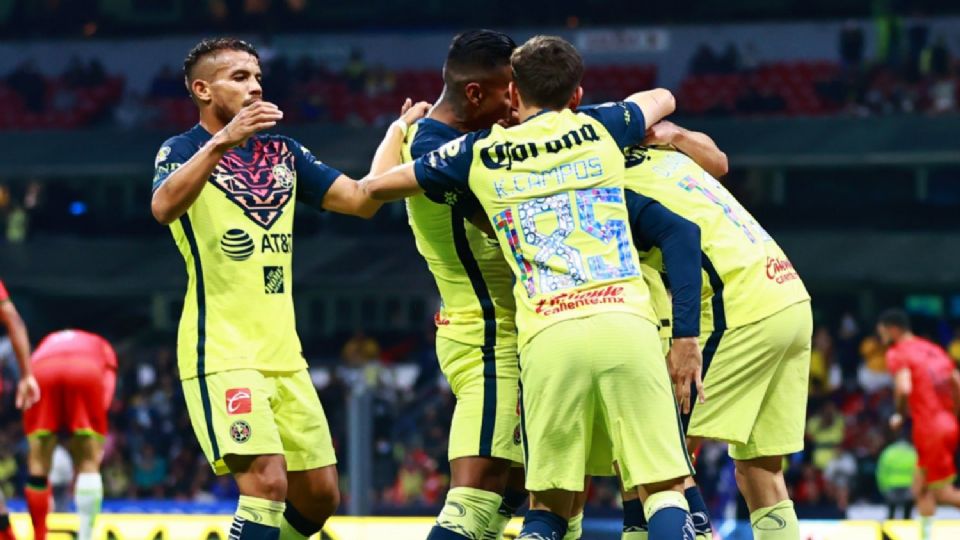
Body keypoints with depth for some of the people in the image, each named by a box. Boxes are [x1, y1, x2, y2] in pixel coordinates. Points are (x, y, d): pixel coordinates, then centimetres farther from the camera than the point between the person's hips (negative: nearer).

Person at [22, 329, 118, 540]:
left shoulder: (47, 343, 43)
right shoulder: (102, 347, 37)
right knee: (89, 462, 7)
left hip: (41, 372, 1)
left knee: (38, 465, 11)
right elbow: (104, 398, 18)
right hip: (86, 371, -1)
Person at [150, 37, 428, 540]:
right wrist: (222, 141, -37)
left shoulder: (283, 154, 14)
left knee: (319, 497, 8)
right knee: (267, 482, -22)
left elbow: (362, 199, 11)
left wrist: (399, 131, 6)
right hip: (221, 353, -7)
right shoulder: (183, 150, -5)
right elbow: (164, 207, -27)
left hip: (283, 355, 7)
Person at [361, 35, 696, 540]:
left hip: (548, 337, 0)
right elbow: (663, 98, 42)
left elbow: (373, 188, 28)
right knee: (665, 488, 1)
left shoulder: (479, 154, 15)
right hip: (625, 323, 0)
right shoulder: (599, 128, 18)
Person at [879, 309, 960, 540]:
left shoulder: (898, 353, -6)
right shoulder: (935, 350, 18)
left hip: (930, 430, -8)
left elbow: (904, 389, -22)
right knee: (921, 489, 17)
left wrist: (899, 415, -5)